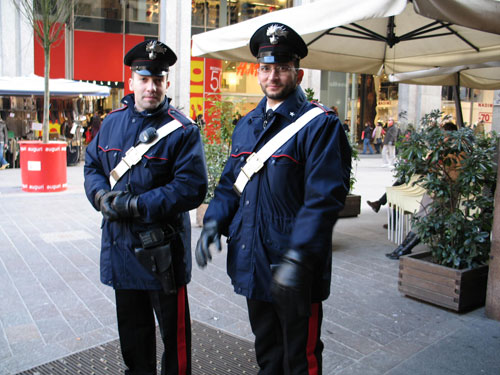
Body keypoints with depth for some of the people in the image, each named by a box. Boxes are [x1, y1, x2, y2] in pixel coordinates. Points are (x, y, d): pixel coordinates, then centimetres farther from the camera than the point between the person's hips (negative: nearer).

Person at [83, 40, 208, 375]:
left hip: (162, 247, -6)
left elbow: (192, 188, -19)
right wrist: (101, 195, -8)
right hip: (119, 244, 6)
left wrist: (136, 206, -22)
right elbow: (92, 165, 14)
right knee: (131, 324, 22)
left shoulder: (183, 130, -12)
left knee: (173, 328, 10)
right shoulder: (112, 122, 7)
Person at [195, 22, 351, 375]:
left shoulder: (320, 124, -12)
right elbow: (230, 183, 17)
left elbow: (324, 198, -19)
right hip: (251, 264, 7)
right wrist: (214, 222, -1)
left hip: (294, 270, -7)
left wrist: (297, 258, -27)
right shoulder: (246, 125, 11)